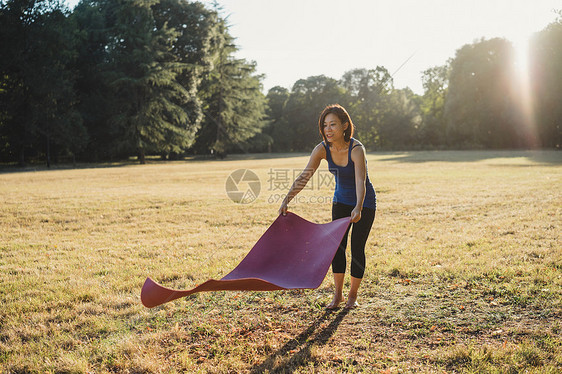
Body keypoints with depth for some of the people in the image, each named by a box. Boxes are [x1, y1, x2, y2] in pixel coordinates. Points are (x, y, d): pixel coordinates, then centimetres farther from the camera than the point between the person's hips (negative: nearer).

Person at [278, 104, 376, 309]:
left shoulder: (356, 149, -30)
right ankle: (337, 294, 13)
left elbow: (360, 182, -43)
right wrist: (287, 200, -35)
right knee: (338, 245, 1)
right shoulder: (322, 149, -16)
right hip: (341, 200, 4)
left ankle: (352, 296, 15)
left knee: (357, 248, -2)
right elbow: (304, 176, -22)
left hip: (364, 202, -4)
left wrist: (358, 208, -59)